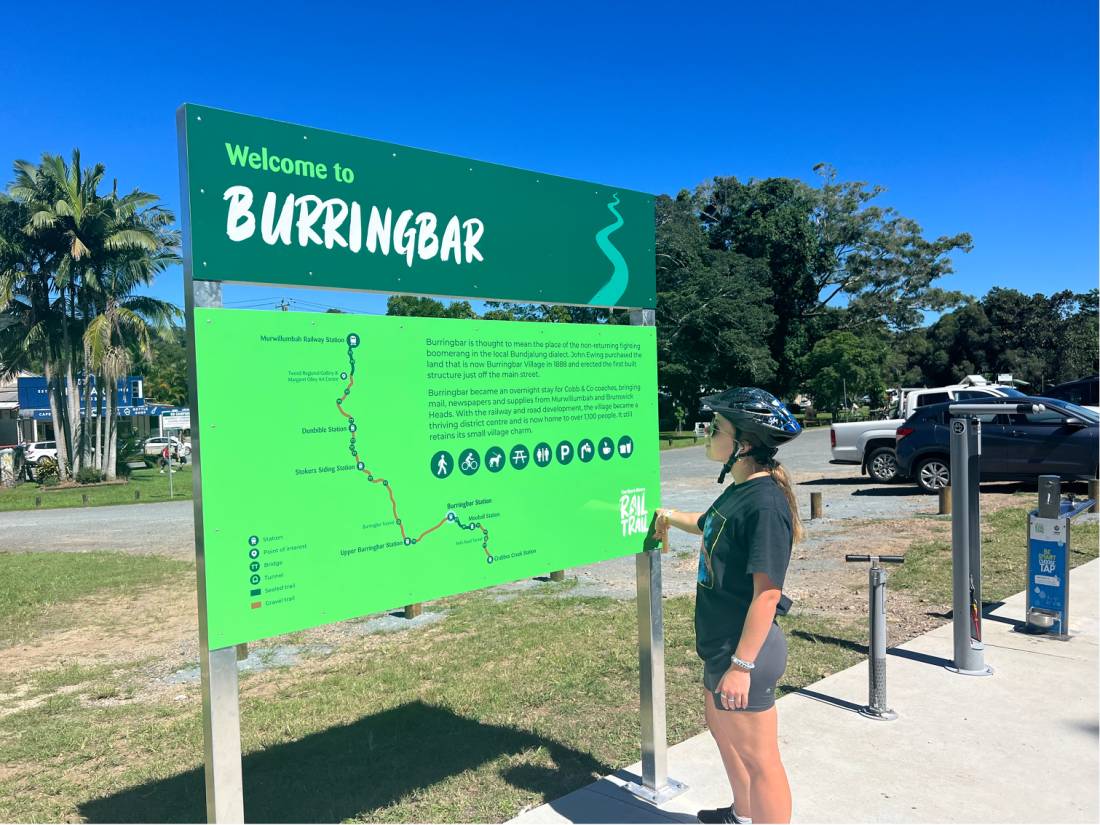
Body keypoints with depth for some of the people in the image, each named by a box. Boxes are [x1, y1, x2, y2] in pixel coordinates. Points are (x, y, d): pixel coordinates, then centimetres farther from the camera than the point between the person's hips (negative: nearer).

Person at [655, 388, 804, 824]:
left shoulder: (765, 502, -25)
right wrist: (671, 516, 30)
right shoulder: (740, 489, 4)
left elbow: (767, 592, -25)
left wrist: (741, 665, -23)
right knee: (721, 726, 28)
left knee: (757, 756, 4)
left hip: (745, 649, -11)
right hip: (720, 643, 11)